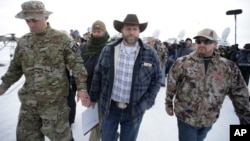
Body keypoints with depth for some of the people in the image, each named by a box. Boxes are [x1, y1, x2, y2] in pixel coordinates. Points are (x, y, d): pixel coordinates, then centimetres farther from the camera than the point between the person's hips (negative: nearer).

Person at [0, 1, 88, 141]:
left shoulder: (61, 39, -10)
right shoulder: (23, 41, 6)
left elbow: (77, 63, -10)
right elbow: (16, 67, 18)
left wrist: (82, 87, -16)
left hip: (54, 101, -5)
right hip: (29, 101, 6)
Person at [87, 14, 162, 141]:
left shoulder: (150, 54, -6)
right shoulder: (108, 50, -4)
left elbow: (157, 78, 1)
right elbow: (98, 74, 4)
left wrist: (147, 102, -6)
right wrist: (93, 97, 8)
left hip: (134, 110, 0)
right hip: (110, 107, 1)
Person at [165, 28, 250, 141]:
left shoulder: (229, 67, -8)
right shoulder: (183, 63, -14)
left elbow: (240, 97, -1)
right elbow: (171, 85, -3)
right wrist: (169, 104, 4)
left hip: (208, 120, 3)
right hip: (186, 118, -2)